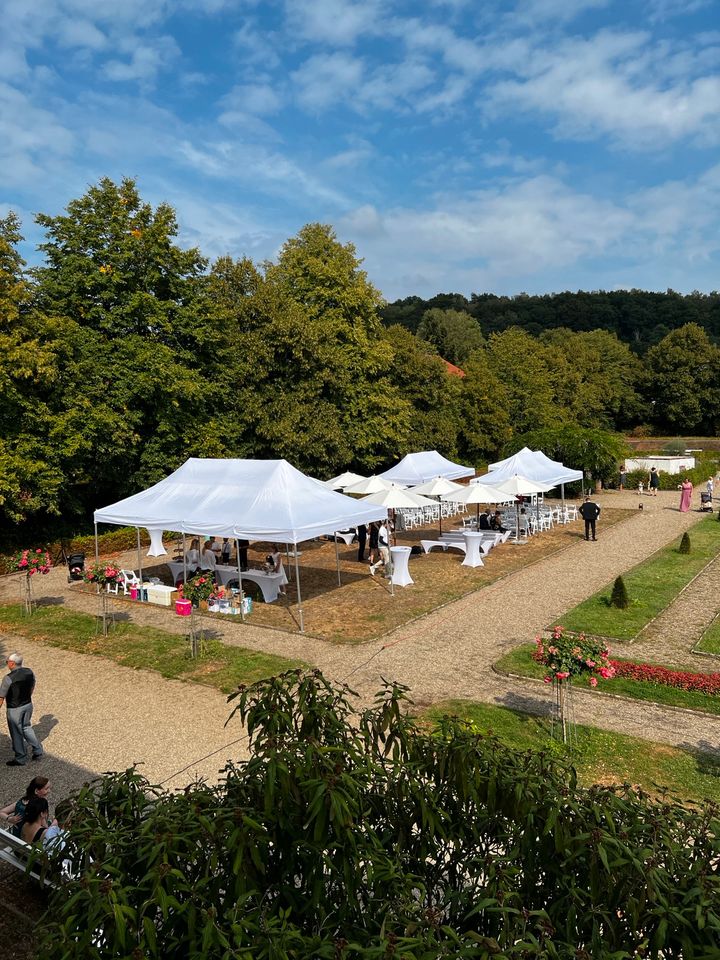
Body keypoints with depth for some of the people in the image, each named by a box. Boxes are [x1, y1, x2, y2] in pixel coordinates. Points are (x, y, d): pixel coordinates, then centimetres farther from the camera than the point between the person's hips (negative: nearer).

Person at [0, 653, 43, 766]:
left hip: (15, 709, -6)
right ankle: (38, 751, 29)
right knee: (26, 727, 26)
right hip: (28, 705, 6)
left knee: (16, 734, 12)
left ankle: (20, 759, 27)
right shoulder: (29, 672, -7)